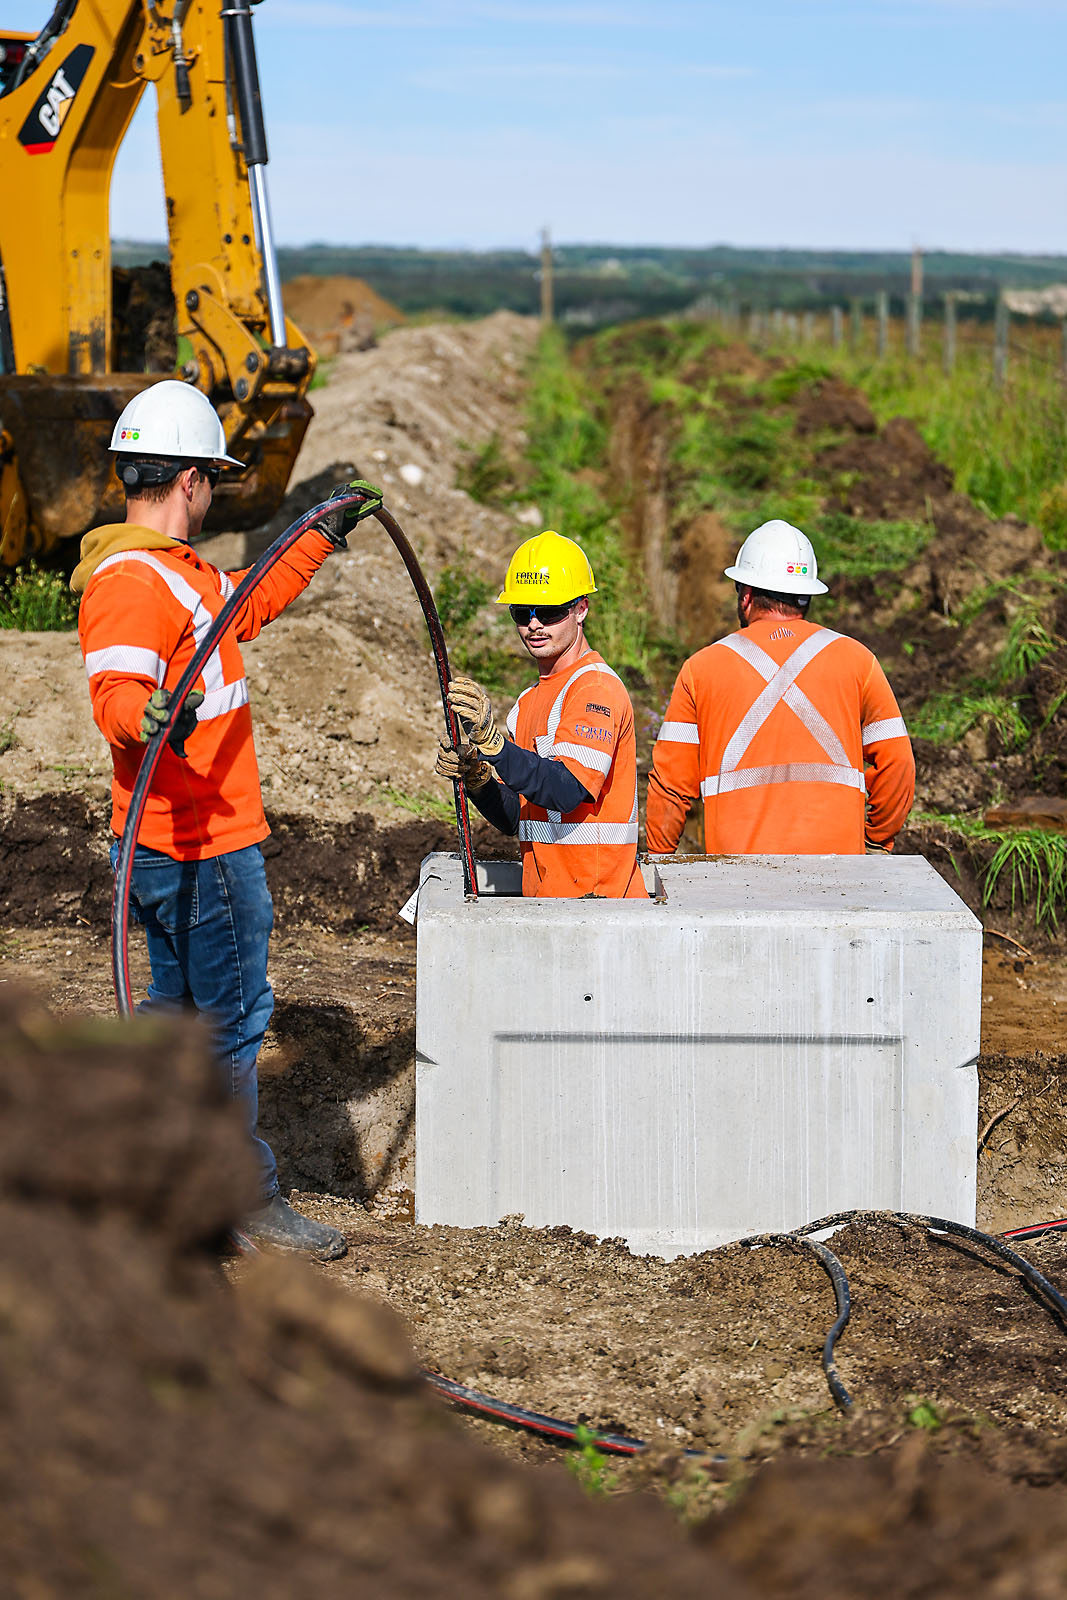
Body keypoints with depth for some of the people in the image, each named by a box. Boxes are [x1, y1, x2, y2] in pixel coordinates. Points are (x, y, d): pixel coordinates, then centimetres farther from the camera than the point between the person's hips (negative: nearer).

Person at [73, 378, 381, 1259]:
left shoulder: (174, 569, 15)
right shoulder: (133, 580, -19)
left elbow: (248, 606, 33)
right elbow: (115, 693, -32)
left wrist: (321, 537, 37)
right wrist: (148, 718, -54)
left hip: (179, 841, 11)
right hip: (202, 846, -11)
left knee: (181, 1003, 18)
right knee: (232, 1012, -1)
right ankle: (247, 1189, 9)